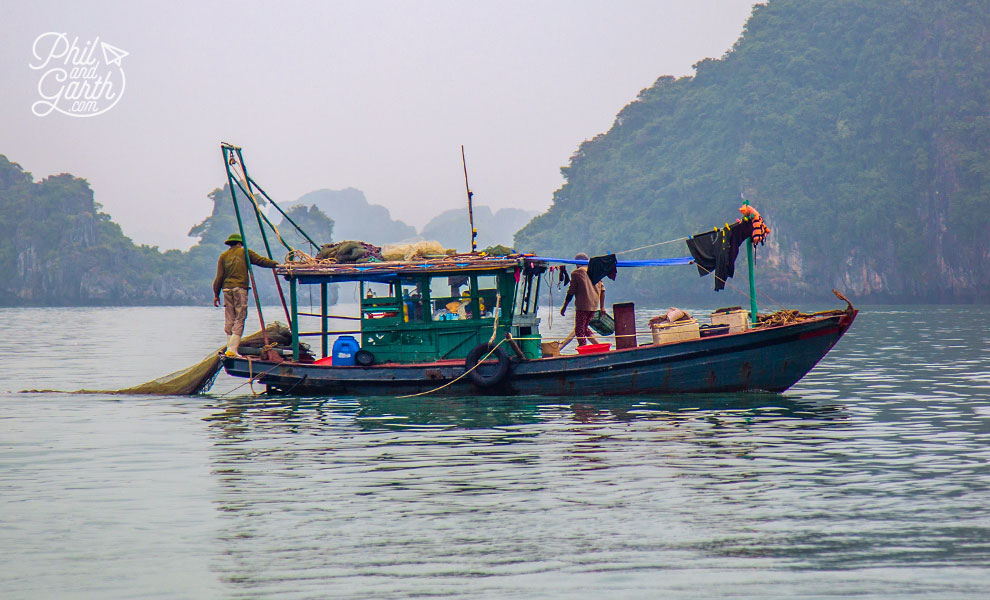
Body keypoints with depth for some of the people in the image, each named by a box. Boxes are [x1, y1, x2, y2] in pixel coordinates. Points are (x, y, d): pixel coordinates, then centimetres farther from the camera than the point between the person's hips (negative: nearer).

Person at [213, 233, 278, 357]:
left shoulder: (223, 256, 11)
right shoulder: (245, 252, 6)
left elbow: (219, 276, 7)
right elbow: (261, 261, 2)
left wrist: (216, 294, 10)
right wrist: (276, 264, 9)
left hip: (227, 289, 3)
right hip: (240, 288, -3)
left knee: (229, 320, 9)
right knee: (239, 320, -4)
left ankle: (230, 347, 5)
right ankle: (233, 349, -13)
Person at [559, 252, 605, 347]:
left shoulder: (576, 273, -4)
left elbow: (571, 292, -4)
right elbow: (602, 289, 11)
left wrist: (564, 306, 4)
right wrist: (602, 306, 15)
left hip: (582, 306, -6)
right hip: (594, 305, 6)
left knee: (579, 329, 0)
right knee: (585, 328, 20)